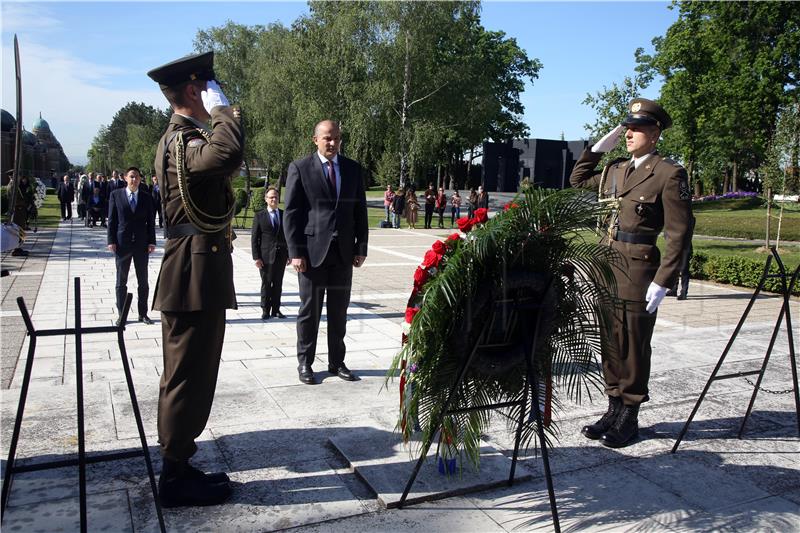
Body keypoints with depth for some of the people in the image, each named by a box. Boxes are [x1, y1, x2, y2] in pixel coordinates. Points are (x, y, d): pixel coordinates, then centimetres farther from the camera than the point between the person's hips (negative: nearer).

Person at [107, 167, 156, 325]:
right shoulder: (116, 195, 3)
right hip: (122, 244, -1)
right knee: (121, 281, 6)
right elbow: (112, 220, 1)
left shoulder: (147, 198, 5)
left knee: (143, 281, 7)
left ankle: (143, 313, 16)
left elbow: (151, 221, 5)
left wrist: (151, 242, -2)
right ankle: (121, 315, 15)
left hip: (141, 244, 1)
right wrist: (111, 241, -6)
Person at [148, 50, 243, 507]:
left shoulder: (184, 137, 18)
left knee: (187, 374, 17)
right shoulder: (182, 140, -16)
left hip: (197, 272, 11)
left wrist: (223, 118, 20)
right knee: (189, 376, -3)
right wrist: (221, 110, -20)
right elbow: (228, 153, -38)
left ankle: (177, 462, 29)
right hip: (196, 273, -11)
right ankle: (176, 477, 9)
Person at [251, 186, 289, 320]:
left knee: (278, 284, 8)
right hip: (266, 256, -3)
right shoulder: (259, 216, 1)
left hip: (281, 255, 3)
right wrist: (256, 257, -8)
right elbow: (254, 238, -1)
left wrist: (289, 254, 6)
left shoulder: (284, 215, 9)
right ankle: (265, 310, 12)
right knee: (266, 284, 2)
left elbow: (288, 236, 12)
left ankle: (276, 309, 17)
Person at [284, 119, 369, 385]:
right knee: (309, 310, 6)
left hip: (344, 252, 3)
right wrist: (295, 251, -10)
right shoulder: (300, 168, -1)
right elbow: (292, 212, -4)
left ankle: (337, 362, 21)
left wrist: (361, 248, 5)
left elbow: (360, 211, 11)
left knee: (339, 311, 9)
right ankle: (304, 363, 18)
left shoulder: (353, 169, 10)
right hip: (313, 251, -3)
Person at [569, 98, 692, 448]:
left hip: (639, 270, -6)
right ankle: (614, 409, 26)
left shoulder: (669, 174, -8)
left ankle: (629, 418, 18)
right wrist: (600, 145, 12)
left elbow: (679, 234, -10)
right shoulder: (616, 170, 11)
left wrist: (661, 282, -15)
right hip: (607, 265, 7)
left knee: (633, 347, 4)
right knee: (610, 342, 13)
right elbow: (578, 179, 26)